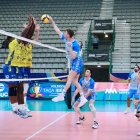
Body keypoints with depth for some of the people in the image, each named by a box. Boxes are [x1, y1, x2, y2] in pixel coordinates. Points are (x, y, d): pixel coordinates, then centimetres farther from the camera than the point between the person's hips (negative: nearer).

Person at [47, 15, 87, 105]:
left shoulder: (75, 44, -20)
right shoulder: (66, 39, 3)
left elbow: (73, 57, -24)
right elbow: (57, 30, 10)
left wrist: (70, 47, -31)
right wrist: (52, 21, 6)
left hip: (77, 63, -9)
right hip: (74, 63, 9)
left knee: (70, 79, -13)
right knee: (75, 81, 7)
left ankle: (61, 95, -17)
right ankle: (83, 98, 9)